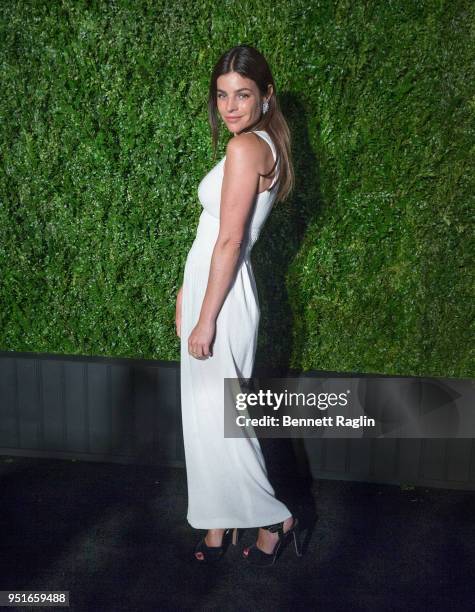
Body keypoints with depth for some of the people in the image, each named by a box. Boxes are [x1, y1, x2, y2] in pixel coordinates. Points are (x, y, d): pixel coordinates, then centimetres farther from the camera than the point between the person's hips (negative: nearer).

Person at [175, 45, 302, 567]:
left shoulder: (246, 146, -15)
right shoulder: (263, 145, 15)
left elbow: (229, 241, -19)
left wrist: (205, 320, -17)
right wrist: (187, 293, 19)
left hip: (221, 296, -10)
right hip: (209, 288, 10)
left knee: (215, 417, 0)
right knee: (208, 414, 15)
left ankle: (274, 518, 17)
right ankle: (219, 523, 28)